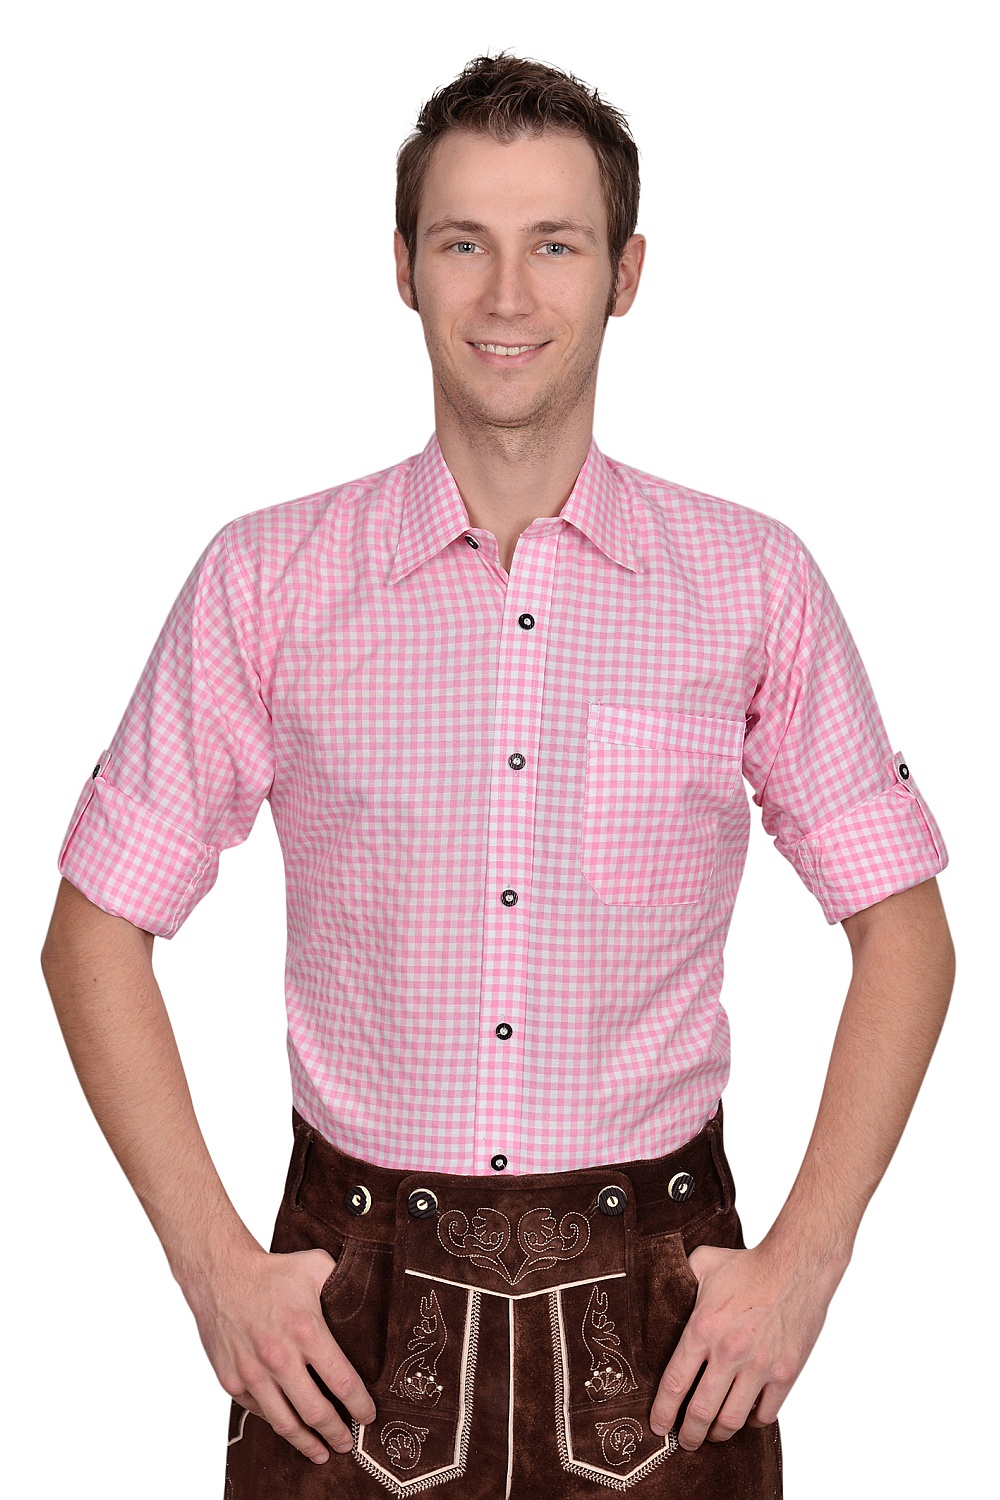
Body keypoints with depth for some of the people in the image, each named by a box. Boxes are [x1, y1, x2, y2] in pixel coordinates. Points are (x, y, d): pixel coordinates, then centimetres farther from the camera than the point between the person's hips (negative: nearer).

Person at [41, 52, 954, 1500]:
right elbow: (96, 932, 2)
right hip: (352, 1323, 0)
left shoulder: (755, 582, -2)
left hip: (659, 1325, 1)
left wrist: (805, 1258, -3)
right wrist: (213, 1259, -5)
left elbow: (902, 931, 4)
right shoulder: (267, 578, -2)